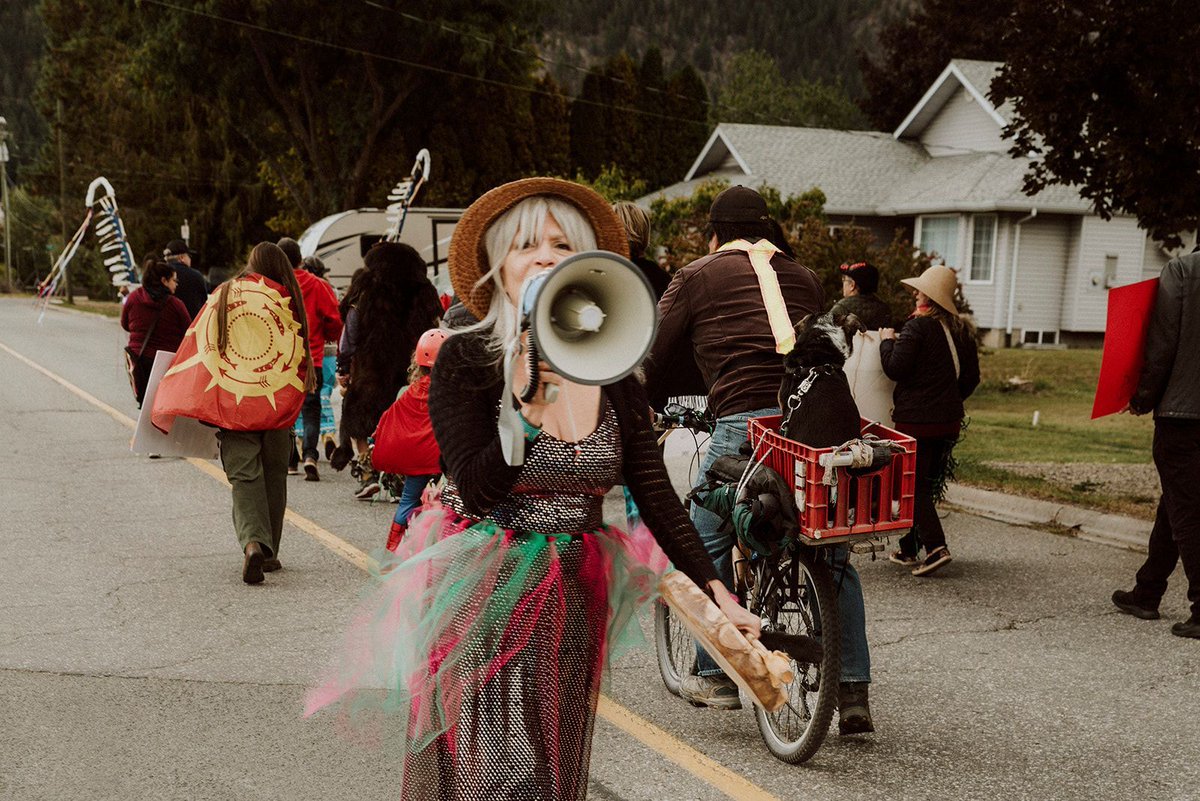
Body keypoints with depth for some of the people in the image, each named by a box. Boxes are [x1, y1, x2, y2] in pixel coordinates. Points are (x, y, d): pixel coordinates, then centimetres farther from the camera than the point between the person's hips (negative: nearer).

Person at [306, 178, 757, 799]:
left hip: (572, 603, 4)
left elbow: (656, 493, 0)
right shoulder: (465, 360, -10)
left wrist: (714, 590, -7)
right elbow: (477, 490, -19)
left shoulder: (613, 375, 1)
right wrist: (530, 399, -26)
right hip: (480, 603, -4)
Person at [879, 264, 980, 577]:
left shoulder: (918, 326, -13)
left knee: (914, 484, -2)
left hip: (916, 419, -7)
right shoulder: (962, 330, 9)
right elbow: (971, 377, 14)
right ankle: (909, 549, 20)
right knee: (928, 483, 13)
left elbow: (895, 369, -16)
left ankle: (936, 546, -14)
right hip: (949, 420, 7)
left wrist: (887, 341, 0)